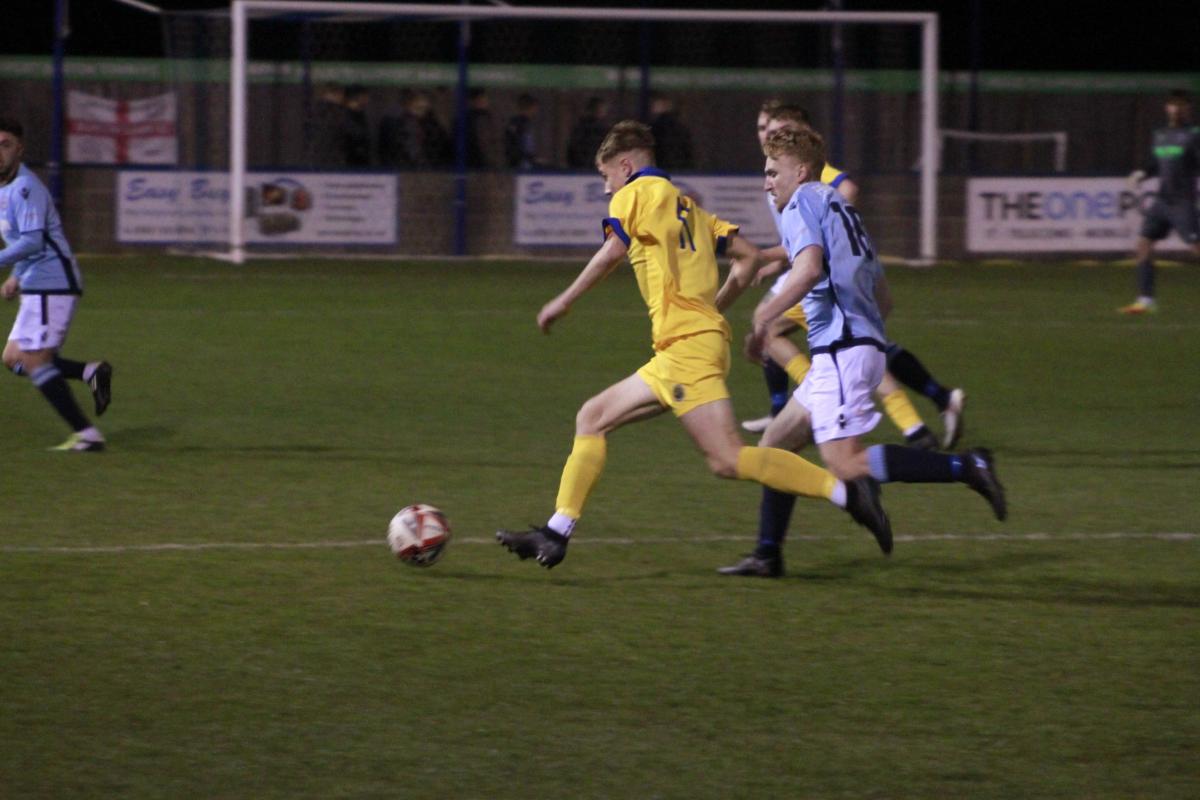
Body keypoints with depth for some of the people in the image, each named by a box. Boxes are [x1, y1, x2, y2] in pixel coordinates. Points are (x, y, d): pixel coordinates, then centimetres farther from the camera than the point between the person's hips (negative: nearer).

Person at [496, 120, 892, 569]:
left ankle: (846, 492, -23)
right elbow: (747, 255, 20)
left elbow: (613, 251, -14)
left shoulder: (638, 192, 1)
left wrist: (563, 302, -7)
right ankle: (556, 535, 12)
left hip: (686, 344, -10)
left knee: (727, 460, -17)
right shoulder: (687, 207, 24)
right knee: (592, 418, 14)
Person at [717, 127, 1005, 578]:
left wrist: (765, 315, -17)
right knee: (776, 443, 15)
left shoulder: (804, 202, -2)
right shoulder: (841, 209, 25)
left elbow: (809, 268, -21)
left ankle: (965, 468, -23)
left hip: (841, 350, -10)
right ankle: (767, 556, 15)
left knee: (845, 465, -17)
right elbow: (883, 299, 27)